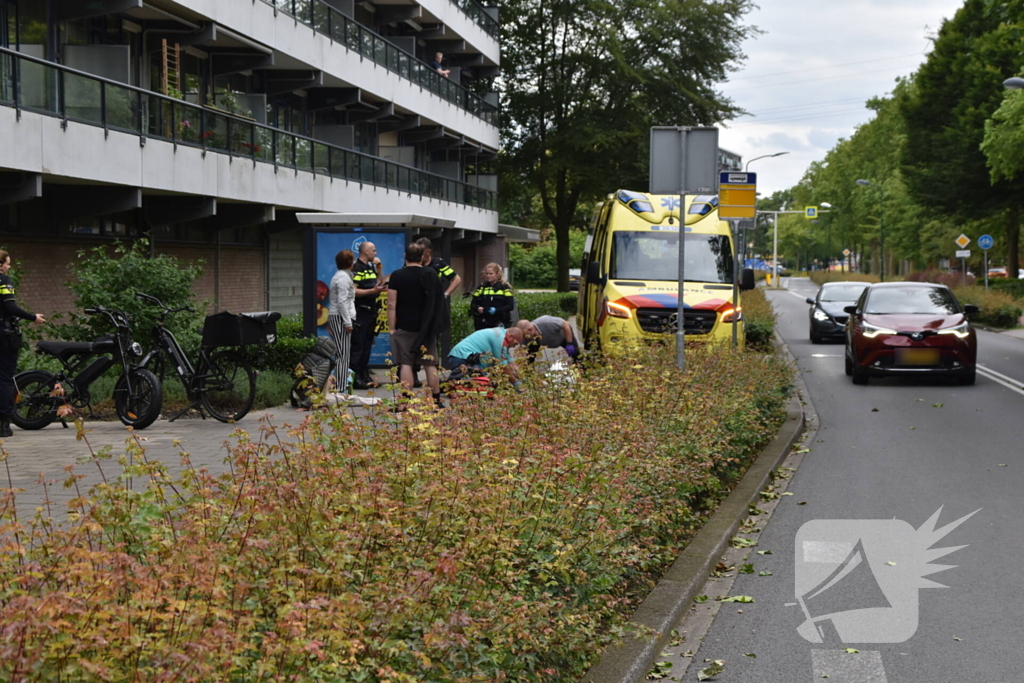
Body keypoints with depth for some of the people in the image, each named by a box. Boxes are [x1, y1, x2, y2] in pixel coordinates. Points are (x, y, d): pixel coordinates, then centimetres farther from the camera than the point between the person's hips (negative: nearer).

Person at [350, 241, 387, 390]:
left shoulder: (370, 267, 16)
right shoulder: (357, 269, -13)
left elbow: (380, 284, 18)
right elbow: (353, 291, -20)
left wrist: (379, 269, 9)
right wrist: (372, 290, -23)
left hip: (371, 311, 9)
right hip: (360, 312, -9)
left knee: (367, 345, 13)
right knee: (358, 346, -8)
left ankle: (365, 375, 19)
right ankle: (355, 378, -6)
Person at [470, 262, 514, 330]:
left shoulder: (504, 287, 1)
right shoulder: (481, 287, 11)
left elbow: (510, 305, -5)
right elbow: (473, 304, 12)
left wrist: (496, 310, -19)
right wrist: (477, 308, -11)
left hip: (500, 325, -3)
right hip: (483, 325, 3)